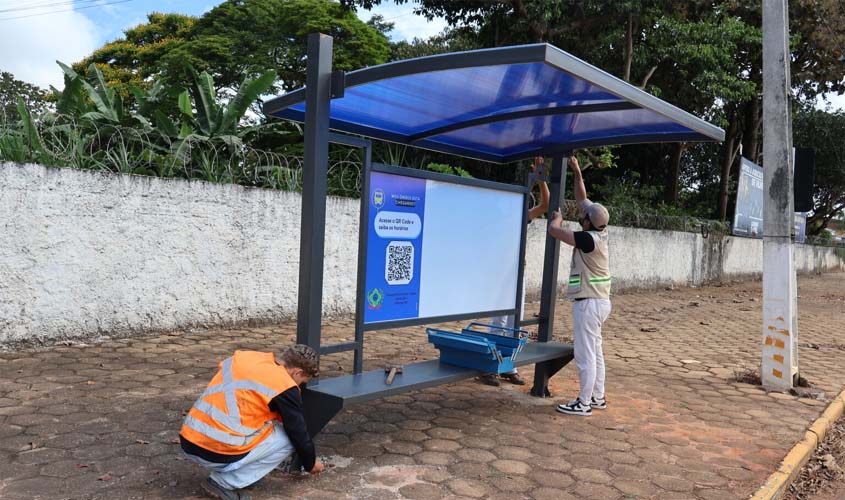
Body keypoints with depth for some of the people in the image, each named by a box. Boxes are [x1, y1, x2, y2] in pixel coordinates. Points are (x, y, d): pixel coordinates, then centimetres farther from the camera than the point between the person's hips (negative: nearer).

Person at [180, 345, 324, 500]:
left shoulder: (243, 356, 10)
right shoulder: (285, 387, -7)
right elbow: (298, 434, 3)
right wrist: (311, 464, 22)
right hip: (217, 453, -7)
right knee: (287, 440, 8)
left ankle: (222, 472, 16)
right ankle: (225, 482, 2)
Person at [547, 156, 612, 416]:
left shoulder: (588, 239, -21)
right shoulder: (600, 233, 4)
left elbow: (553, 229, -20)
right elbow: (582, 199, 13)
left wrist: (557, 216, 1)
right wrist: (576, 171, 17)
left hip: (588, 303, -10)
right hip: (599, 301, 10)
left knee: (585, 354, -2)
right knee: (595, 352, 17)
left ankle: (583, 403, 6)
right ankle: (597, 398, 27)